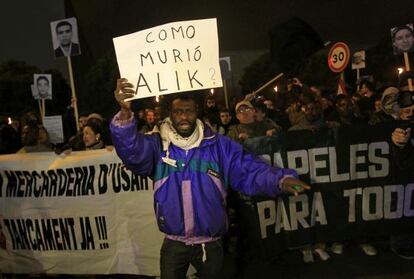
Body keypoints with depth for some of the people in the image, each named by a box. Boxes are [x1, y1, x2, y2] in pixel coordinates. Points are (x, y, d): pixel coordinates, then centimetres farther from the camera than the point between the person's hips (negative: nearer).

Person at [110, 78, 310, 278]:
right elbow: (132, 151, -24)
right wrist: (126, 113, -42)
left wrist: (282, 180, -26)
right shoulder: (156, 145, -6)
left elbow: (249, 171, -7)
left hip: (210, 244, 1)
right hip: (173, 244, 0)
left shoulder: (219, 145, -4)